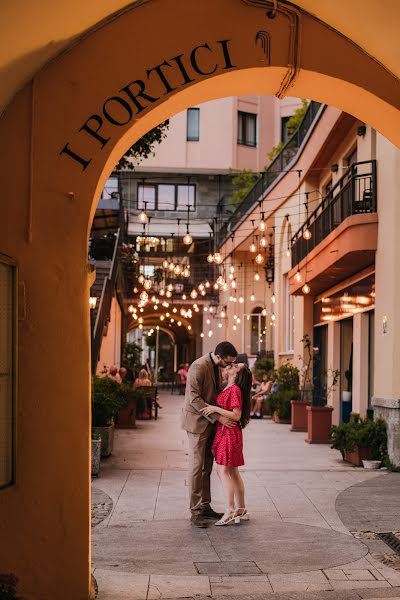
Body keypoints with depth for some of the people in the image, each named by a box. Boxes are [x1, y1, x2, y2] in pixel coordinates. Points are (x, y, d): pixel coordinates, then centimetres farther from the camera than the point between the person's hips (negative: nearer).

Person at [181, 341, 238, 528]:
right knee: (197, 466, -6)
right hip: (197, 421, -9)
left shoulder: (217, 367, 8)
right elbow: (194, 399, -24)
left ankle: (205, 507, 19)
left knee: (207, 467, 12)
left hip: (210, 421, 9)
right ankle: (195, 512, -3)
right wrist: (218, 417, -24)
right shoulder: (199, 367, -21)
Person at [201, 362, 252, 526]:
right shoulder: (228, 389, 12)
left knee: (222, 470, -7)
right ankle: (241, 509, 18)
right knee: (233, 471, 12)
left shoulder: (235, 390, -16)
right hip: (223, 432, 9)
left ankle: (231, 511, -5)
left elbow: (236, 415, -20)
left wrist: (216, 409, -20)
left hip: (229, 433, -9)